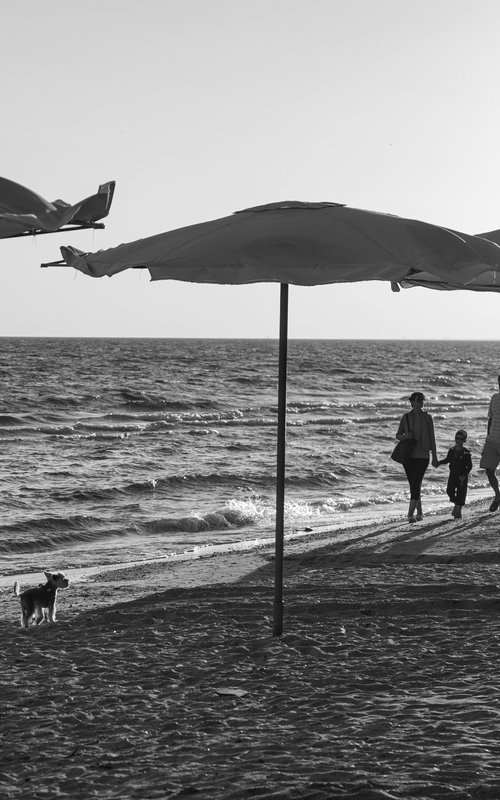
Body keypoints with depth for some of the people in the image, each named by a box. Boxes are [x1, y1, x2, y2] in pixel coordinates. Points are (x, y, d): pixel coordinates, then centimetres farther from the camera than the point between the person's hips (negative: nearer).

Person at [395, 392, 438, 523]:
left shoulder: (427, 418, 2)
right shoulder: (406, 417, 4)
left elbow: (432, 438, 6)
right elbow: (398, 435, 9)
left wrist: (434, 456, 5)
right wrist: (405, 436, -14)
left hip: (422, 456, -2)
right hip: (408, 455, 2)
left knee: (416, 484, -14)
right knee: (413, 485, 8)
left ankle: (410, 514, -17)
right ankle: (419, 512, 23)